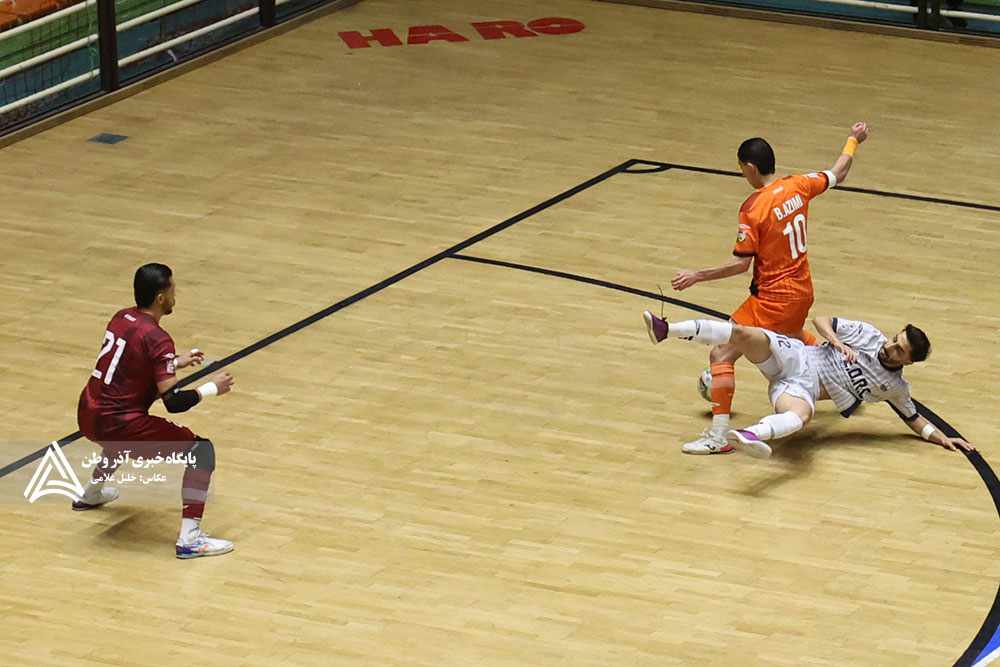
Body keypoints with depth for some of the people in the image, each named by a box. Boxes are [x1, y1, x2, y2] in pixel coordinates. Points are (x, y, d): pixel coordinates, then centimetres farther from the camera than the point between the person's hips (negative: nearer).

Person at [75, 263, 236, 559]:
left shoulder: (121, 318, 8)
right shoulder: (157, 339, -17)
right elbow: (174, 403, -21)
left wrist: (175, 362, 31)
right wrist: (212, 388, -6)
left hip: (87, 417, 9)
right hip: (116, 425, -9)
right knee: (202, 450, -6)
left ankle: (90, 494, 59)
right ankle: (190, 539, -15)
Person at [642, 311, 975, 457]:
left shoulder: (895, 388, 4)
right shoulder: (868, 335, 5)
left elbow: (913, 418, 16)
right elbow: (821, 320, 11)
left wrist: (940, 436, 0)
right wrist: (836, 341, -9)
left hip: (805, 388, -2)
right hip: (795, 357, 3)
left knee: (800, 414, -44)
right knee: (745, 334, -26)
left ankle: (752, 435, -75)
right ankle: (667, 330, -28)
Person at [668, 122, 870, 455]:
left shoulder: (754, 209, -22)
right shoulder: (798, 186, -3)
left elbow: (740, 263, -21)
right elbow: (837, 174, 15)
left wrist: (696, 276, -16)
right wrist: (854, 141, 32)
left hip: (773, 298, -8)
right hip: (802, 291, 8)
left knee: (721, 355, -7)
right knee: (793, 336, 40)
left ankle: (718, 436, -12)